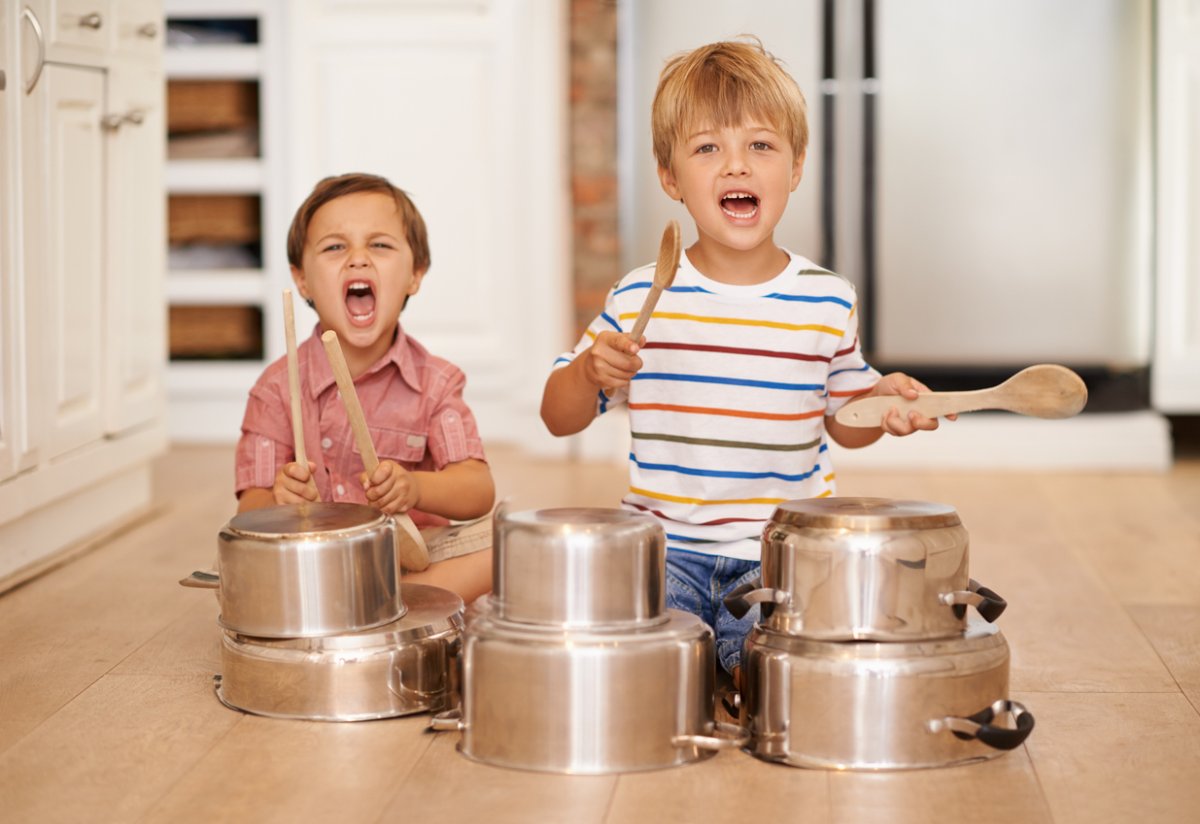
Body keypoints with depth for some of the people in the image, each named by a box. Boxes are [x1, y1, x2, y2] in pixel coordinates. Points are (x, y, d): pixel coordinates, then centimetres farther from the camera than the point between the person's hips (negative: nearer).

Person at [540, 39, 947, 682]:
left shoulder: (826, 302, 1)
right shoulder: (640, 300, -1)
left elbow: (841, 421, 16)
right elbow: (559, 418, 6)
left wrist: (879, 403, -6)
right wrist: (590, 372, -16)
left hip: (781, 554, 0)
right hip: (665, 548, 0)